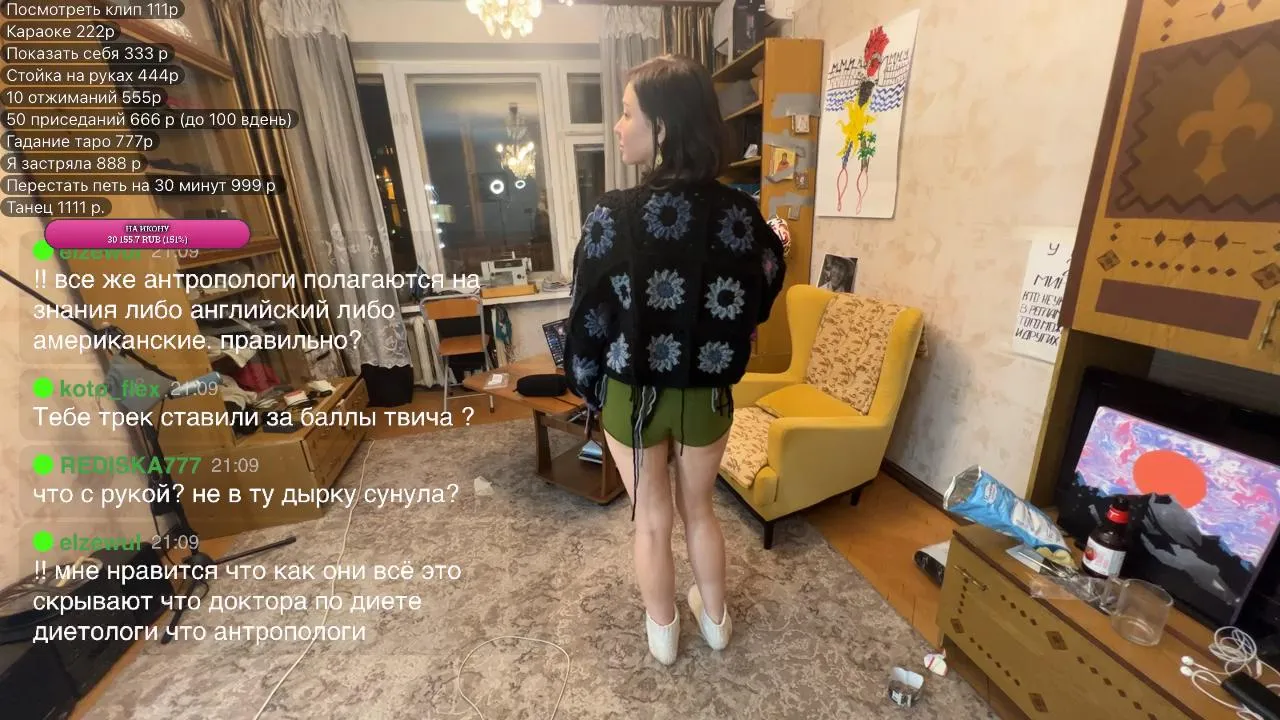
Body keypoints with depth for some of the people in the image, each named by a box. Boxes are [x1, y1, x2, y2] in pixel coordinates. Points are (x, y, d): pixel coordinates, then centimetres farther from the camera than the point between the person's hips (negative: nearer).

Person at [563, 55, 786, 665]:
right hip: (708, 396, 3)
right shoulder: (739, 212, -9)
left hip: (633, 397, -2)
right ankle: (715, 618, 49)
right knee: (699, 509, 26)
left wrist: (589, 391, 5)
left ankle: (663, 633, 45)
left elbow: (588, 316, -11)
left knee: (651, 521, 20)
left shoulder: (613, 215, -18)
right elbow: (757, 305, 3)